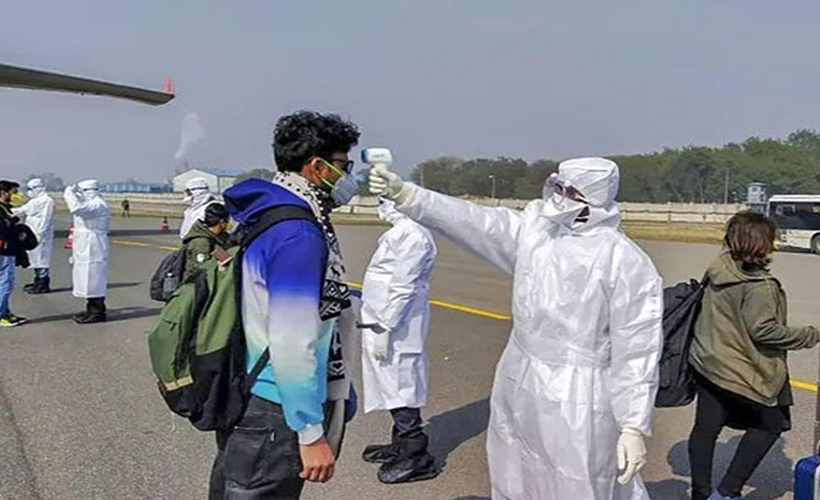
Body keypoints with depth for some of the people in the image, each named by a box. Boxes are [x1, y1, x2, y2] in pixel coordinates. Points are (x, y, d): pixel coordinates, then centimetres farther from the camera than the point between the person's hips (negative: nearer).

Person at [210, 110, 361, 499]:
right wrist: (311, 433, -20)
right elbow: (292, 344, -25)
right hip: (275, 413, -9)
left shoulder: (261, 215, 7)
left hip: (243, 395, 9)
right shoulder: (298, 233, -23)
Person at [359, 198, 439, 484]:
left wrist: (384, 329, -20)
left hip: (396, 327, -10)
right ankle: (401, 444, 34)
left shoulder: (411, 235, -20)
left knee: (399, 386, 0)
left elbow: (402, 288, -23)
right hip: (385, 321, 10)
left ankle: (416, 457, 13)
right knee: (395, 385, 19)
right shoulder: (400, 232, 12)